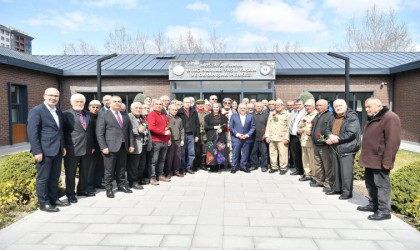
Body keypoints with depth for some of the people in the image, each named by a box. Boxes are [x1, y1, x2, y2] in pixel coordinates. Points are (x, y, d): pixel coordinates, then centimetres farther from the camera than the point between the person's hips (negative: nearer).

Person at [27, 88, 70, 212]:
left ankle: (54, 199, 27)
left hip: (57, 150, 8)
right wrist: (37, 151, -19)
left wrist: (63, 146, 15)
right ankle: (44, 203, 13)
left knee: (54, 177, 16)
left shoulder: (58, 112, 14)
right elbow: (32, 132, -15)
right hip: (44, 151, -7)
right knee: (43, 178, 3)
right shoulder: (36, 111, -9)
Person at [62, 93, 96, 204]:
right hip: (72, 149, -5)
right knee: (70, 173, 6)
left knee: (85, 172, 15)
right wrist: (63, 147, -11)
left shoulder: (88, 115, 12)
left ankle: (82, 190, 30)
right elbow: (62, 132, -6)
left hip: (87, 149, 6)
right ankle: (70, 194, 18)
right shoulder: (66, 114, -5)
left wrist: (92, 146, 12)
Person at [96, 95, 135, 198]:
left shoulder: (125, 115, 15)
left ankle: (121, 185, 28)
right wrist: (103, 147, -14)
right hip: (110, 147, -5)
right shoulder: (103, 115, -1)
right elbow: (99, 133, -7)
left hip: (124, 147, 5)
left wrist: (131, 144, 8)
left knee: (122, 168, 14)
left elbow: (129, 131, 15)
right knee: (109, 170, 3)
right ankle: (109, 189, 15)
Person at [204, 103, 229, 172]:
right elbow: (205, 126, 0)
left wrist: (221, 129, -12)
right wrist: (214, 127, -10)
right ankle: (212, 167, 0)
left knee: (220, 151, -3)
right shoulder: (208, 117, 6)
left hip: (221, 137, 2)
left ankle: (217, 166, 5)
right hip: (211, 137, -2)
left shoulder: (223, 117, 12)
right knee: (212, 151, -7)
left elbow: (225, 125, 9)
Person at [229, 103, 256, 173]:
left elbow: (253, 127, 3)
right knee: (235, 153, 1)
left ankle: (243, 166, 18)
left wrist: (247, 135, -10)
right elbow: (230, 127, 0)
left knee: (245, 153, 6)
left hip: (247, 138, 1)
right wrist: (237, 134, -11)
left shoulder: (250, 117, 7)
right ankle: (234, 167, 10)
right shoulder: (233, 116, 5)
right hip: (236, 138, -1)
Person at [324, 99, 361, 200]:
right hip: (335, 148, 8)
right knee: (336, 170, 17)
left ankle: (347, 192, 7)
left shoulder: (352, 117, -12)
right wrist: (330, 135, -11)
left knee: (346, 172, -5)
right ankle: (337, 188, 30)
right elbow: (327, 129, 13)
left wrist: (336, 139, -16)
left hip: (347, 149, -8)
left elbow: (351, 133, -21)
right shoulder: (333, 118, 13)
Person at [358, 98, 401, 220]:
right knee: (370, 183, 17)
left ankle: (384, 211, 7)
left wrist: (387, 160, -22)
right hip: (370, 159, 10)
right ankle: (373, 205, 30)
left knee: (381, 184, -2)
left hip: (380, 161, -10)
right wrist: (365, 157, 21)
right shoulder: (373, 119, 17)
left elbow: (393, 141, -20)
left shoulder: (390, 118, -14)